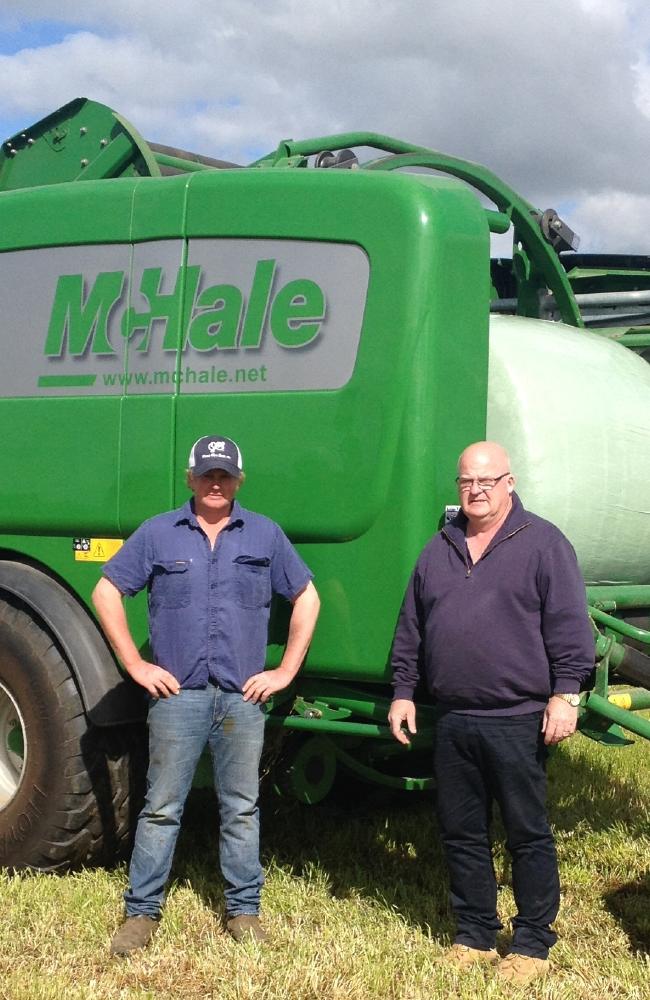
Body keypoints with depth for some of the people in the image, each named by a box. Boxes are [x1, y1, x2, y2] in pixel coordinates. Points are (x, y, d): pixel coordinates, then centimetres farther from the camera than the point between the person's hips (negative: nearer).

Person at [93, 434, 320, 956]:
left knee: (241, 809, 8)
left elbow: (306, 598, 13)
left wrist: (287, 669, 5)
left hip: (243, 697, 1)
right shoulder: (158, 534, 4)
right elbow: (107, 592, 6)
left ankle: (244, 909, 19)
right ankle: (142, 912, 12)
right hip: (177, 694, -1)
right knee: (161, 808, 3)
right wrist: (135, 664, 0)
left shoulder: (265, 535, 8)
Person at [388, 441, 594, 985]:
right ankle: (474, 936, 26)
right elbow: (410, 629, 19)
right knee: (461, 833, 12)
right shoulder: (438, 550, 14)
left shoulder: (543, 542, -2)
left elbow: (569, 626, -6)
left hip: (519, 720, -5)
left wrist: (565, 694, -13)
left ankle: (532, 944, 15)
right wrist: (403, 691, 15)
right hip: (453, 721, 5)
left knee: (529, 835, 3)